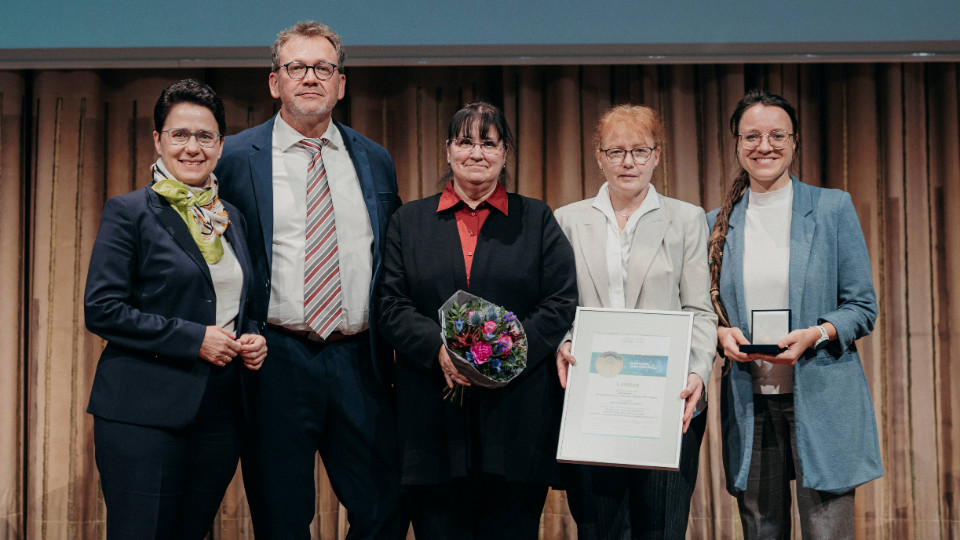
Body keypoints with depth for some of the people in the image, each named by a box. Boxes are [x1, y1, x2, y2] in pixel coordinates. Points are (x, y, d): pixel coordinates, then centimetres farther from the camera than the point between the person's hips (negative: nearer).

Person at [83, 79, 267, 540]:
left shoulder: (231, 218, 15)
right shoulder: (129, 212, -4)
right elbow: (101, 310, -11)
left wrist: (251, 337, 2)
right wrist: (194, 338, -15)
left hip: (220, 411, 6)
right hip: (146, 414, -6)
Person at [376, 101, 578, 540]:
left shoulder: (537, 220, 12)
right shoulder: (409, 221, 14)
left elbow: (562, 304, 3)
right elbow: (391, 305, 5)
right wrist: (439, 349, -13)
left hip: (516, 415, 0)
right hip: (434, 416, 1)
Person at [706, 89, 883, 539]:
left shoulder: (833, 208, 2)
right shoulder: (718, 224, 9)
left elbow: (863, 308, 1)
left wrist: (814, 335, -17)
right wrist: (721, 333, -8)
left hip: (820, 399, -2)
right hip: (747, 403, 3)